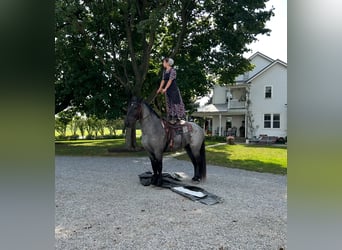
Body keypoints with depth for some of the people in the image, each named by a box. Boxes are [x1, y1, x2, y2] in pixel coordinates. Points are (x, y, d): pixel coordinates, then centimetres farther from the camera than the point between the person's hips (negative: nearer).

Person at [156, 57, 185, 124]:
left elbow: (170, 80, -18)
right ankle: (171, 117, 18)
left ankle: (177, 117, 2)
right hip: (168, 90, 8)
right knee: (169, 103, 10)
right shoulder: (164, 71, 12)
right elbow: (163, 80, 10)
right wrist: (160, 88, 1)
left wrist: (165, 89, -23)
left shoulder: (172, 70, -11)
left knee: (175, 101, -4)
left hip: (173, 89, -8)